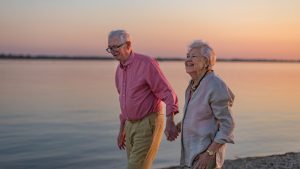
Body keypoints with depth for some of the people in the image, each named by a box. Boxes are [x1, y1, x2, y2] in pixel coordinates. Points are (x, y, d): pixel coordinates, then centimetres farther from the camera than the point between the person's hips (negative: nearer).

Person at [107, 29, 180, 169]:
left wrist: (170, 122, -30)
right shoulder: (120, 69, 10)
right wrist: (122, 130, 21)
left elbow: (168, 93, -17)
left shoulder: (146, 63, -15)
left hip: (149, 123, -8)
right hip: (131, 125, 8)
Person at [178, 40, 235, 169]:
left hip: (206, 154, -9)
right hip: (194, 151, 9)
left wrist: (210, 153, -24)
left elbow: (227, 125, -19)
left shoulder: (215, 86, -19)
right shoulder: (195, 84, 7)